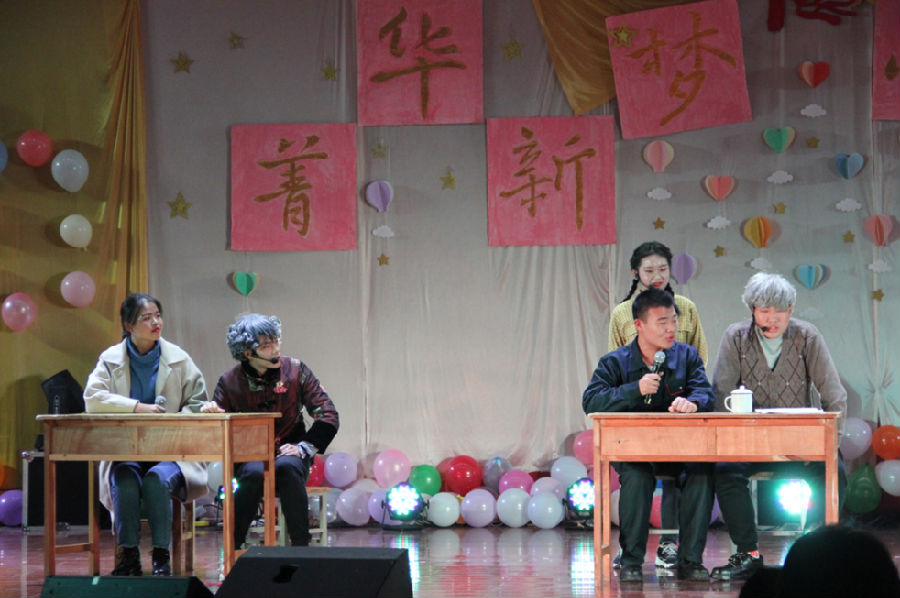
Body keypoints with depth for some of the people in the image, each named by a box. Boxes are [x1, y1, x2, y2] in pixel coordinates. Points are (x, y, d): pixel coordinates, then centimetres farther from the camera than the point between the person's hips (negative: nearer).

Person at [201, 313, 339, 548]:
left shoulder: (295, 370, -1)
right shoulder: (230, 381, 0)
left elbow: (328, 415, 0)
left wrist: (304, 447, -12)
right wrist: (210, 412, -20)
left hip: (288, 453, 0)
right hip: (248, 458, 0)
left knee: (287, 467, -35)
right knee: (254, 473, -35)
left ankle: (301, 544, -24)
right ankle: (233, 547, -20)